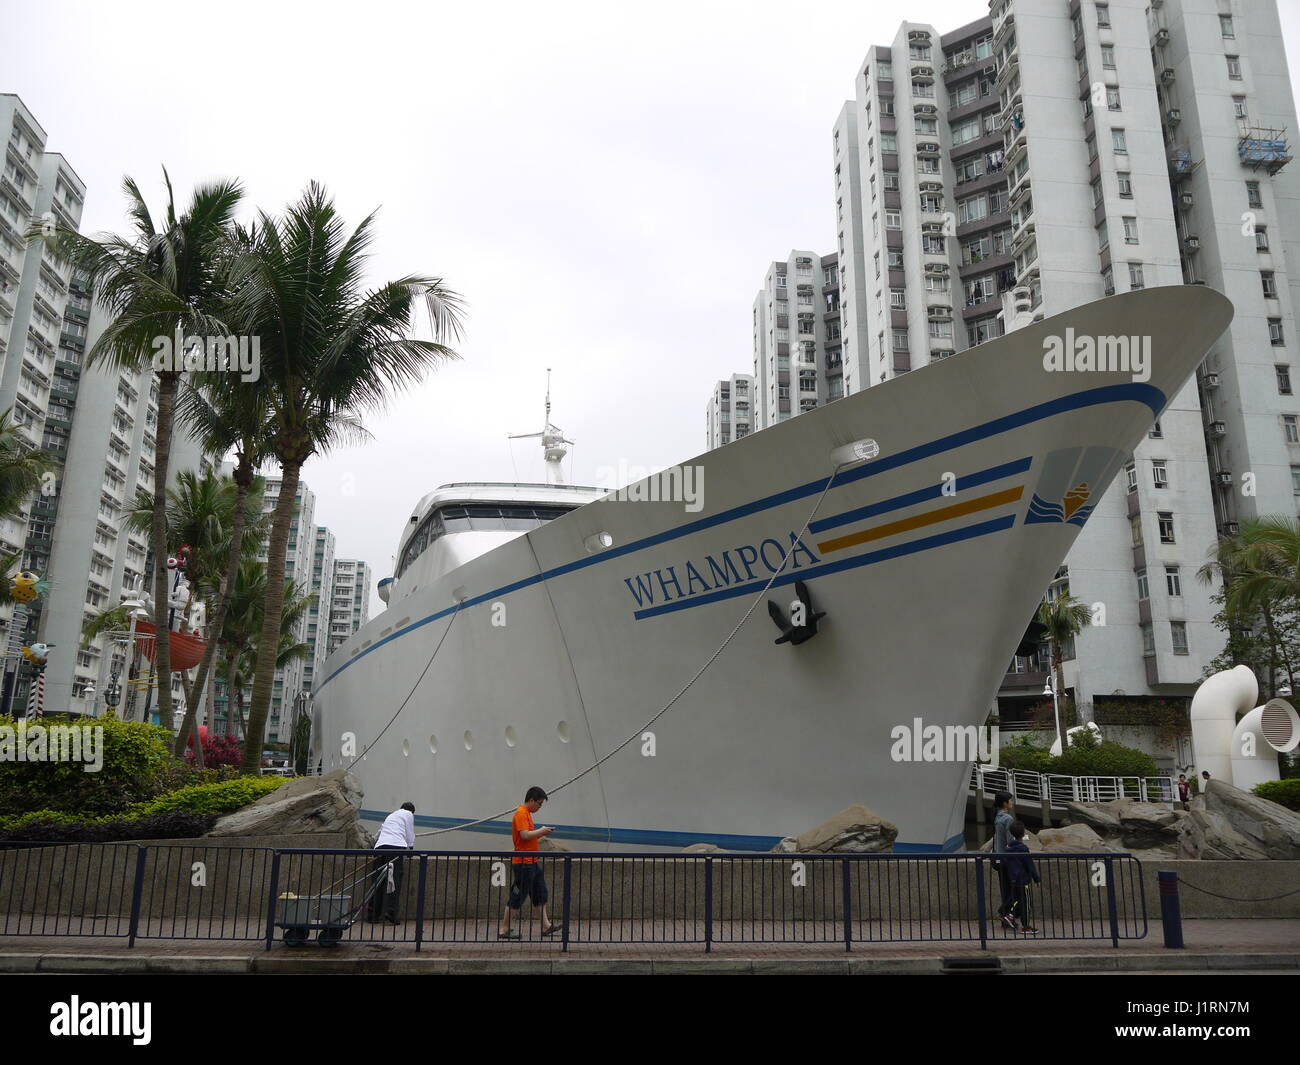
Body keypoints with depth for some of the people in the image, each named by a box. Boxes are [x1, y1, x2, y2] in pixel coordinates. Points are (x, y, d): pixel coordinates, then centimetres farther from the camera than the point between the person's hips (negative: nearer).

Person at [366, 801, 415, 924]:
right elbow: (410, 835, 13)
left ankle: (372, 915, 8)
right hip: (396, 845, -6)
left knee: (378, 881, 7)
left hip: (380, 845, 6)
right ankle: (390, 912, -18)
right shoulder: (408, 814, 18)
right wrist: (411, 848, 29)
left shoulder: (390, 816, 36)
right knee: (394, 881, -8)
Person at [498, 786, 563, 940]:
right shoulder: (521, 813, -15)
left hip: (532, 862, 10)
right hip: (524, 862, -10)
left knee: (540, 893, 11)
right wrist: (541, 831, -14)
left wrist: (541, 833, 7)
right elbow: (525, 835, -25)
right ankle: (504, 929, 5)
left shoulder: (527, 813, 16)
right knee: (517, 896, -3)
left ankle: (546, 926, 16)